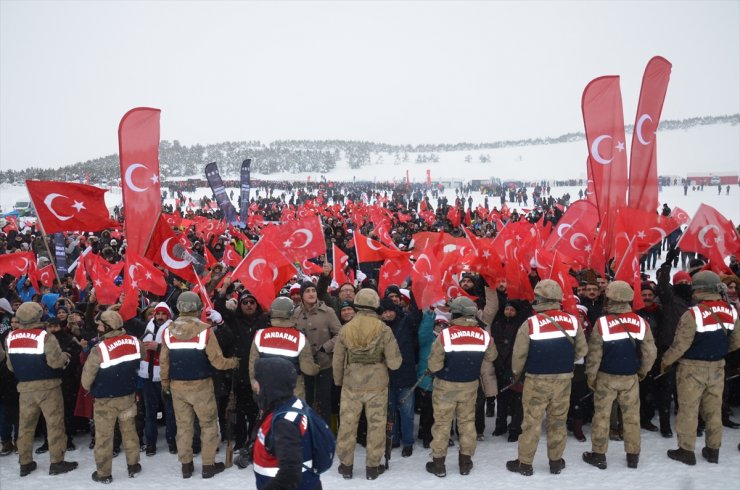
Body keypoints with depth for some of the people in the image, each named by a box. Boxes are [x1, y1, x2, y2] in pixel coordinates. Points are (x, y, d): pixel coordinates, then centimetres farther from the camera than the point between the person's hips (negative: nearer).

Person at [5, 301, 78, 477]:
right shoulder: (45, 337, -18)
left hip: (25, 387, 5)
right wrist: (65, 356, -3)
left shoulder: (10, 338, 2)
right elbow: (56, 361, -23)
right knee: (54, 423, 3)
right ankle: (57, 462, 7)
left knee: (26, 424, 15)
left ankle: (25, 463, 22)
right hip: (48, 386, -5)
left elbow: (10, 366, 10)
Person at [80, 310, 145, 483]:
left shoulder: (100, 349, -24)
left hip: (106, 399, -4)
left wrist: (88, 387, 9)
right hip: (128, 395, 4)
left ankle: (103, 473, 20)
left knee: (104, 435, 9)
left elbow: (87, 374, -13)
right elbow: (141, 359, 11)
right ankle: (133, 466, 27)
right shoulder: (134, 341, -9)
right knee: (129, 430, 18)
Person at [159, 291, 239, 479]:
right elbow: (217, 362, -15)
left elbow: (164, 362, 1)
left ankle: (186, 465, 24)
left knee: (183, 425, 15)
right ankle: (208, 465, 16)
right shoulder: (204, 330, -16)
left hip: (177, 386, 4)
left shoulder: (169, 331, -4)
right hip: (201, 386, -4)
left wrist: (165, 384, 16)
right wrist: (234, 362, 4)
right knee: (209, 424, 11)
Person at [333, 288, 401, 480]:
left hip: (351, 385, 1)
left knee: (347, 424, 14)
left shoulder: (345, 329, -7)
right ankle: (372, 467, 22)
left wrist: (338, 382, 19)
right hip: (377, 385, -1)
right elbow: (395, 363, -13)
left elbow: (337, 361, 2)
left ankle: (346, 465, 25)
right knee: (376, 426, 13)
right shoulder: (383, 329, -13)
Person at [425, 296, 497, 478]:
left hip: (446, 386, -3)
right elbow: (491, 357, 8)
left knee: (442, 423, 9)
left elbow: (434, 364, -18)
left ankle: (438, 464, 17)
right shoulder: (484, 335, -10)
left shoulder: (446, 334, -22)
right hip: (470, 386, 3)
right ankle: (465, 462, 25)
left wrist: (442, 372, 2)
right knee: (467, 422, 17)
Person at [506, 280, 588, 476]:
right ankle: (556, 461, 27)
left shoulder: (530, 323, -16)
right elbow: (582, 350, 5)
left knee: (532, 420, 7)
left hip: (537, 380, -3)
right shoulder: (573, 321, -6)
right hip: (563, 379, 3)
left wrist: (516, 372, 9)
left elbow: (519, 354, -10)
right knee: (558, 420, 16)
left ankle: (525, 463, 17)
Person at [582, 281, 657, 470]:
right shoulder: (641, 322, -7)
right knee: (632, 415, 14)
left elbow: (594, 353, -12)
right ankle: (633, 455, 22)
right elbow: (650, 352, -2)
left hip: (606, 377, -3)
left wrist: (591, 376, 1)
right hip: (630, 377, 3)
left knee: (601, 414, 9)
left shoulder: (602, 323, -16)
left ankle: (598, 455, 16)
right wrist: (642, 371, 15)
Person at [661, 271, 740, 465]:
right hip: (717, 367, 6)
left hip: (693, 367, -6)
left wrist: (666, 361, -2)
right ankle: (713, 449, 26)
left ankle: (686, 450, 13)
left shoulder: (693, 313, -22)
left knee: (688, 409, 5)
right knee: (714, 409, 15)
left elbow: (680, 345, -18)